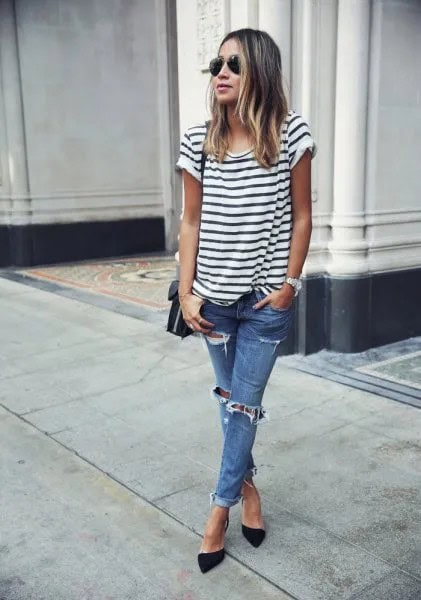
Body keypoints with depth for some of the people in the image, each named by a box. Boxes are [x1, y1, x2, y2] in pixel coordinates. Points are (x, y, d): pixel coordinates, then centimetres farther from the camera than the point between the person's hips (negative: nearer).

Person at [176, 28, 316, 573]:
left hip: (267, 298, -2)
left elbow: (301, 216, -1)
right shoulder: (198, 141, -1)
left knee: (243, 402, 3)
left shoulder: (290, 133, -7)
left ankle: (221, 505, 20)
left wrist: (289, 284, -5)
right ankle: (247, 484, 37)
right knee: (230, 398, 16)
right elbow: (191, 221, 3)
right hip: (214, 296, 3)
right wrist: (186, 291, -1)